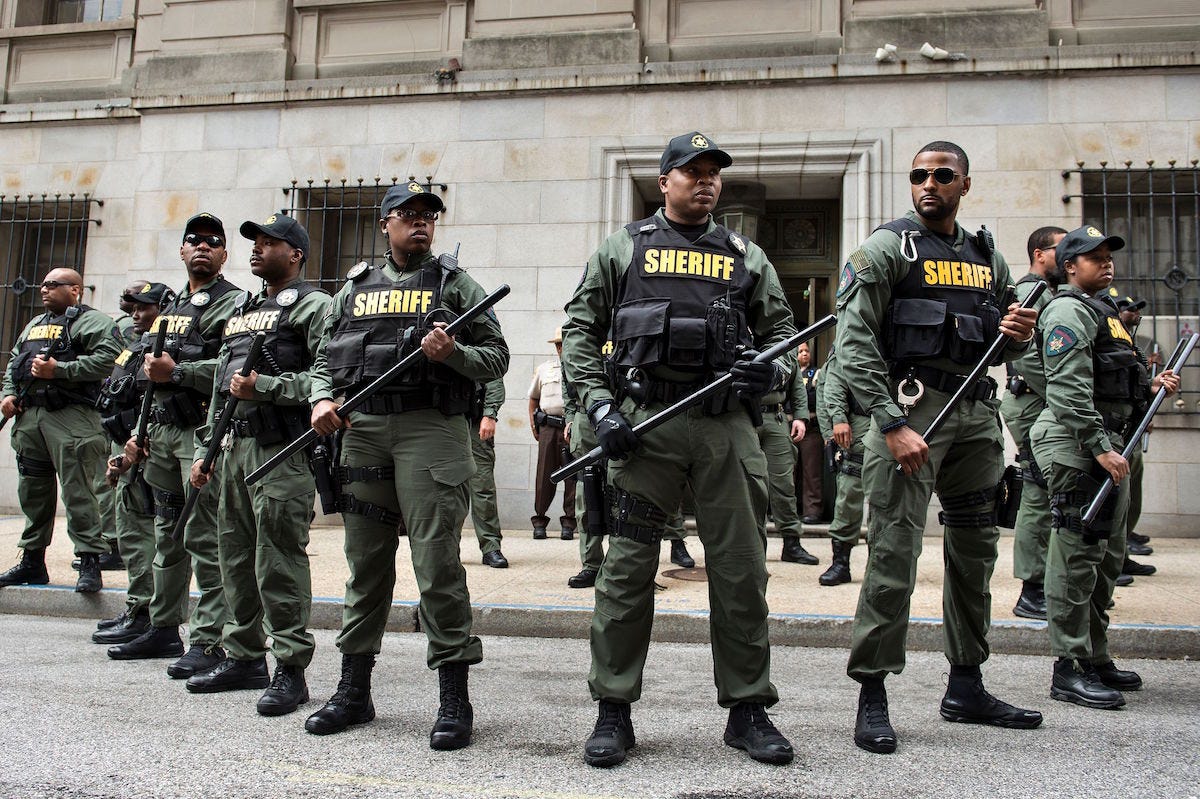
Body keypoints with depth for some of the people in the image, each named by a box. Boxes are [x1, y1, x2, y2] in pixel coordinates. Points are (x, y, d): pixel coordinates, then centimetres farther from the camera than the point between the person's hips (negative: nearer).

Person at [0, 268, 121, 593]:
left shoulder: (91, 321, -1)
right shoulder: (35, 325, 26)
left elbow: (107, 358, -17)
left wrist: (58, 369, -18)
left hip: (71, 420, -8)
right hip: (29, 418, 8)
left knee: (78, 493, -10)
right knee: (33, 493, 13)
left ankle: (90, 563, -7)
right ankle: (32, 562, 22)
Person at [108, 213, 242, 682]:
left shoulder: (233, 304, -5)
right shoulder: (171, 308, 21)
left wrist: (176, 371, -18)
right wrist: (139, 432, 19)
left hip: (204, 434, -8)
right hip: (164, 433, 8)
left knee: (205, 538, -9)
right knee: (167, 537, 14)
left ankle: (210, 641, -5)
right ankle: (164, 630, 24)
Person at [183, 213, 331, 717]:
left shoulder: (313, 307, -2)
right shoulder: (241, 311, 24)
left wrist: (263, 387, -17)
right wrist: (205, 449, 20)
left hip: (282, 451, -8)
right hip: (234, 447, 9)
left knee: (280, 562, -8)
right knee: (235, 558, 12)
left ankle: (291, 670, -3)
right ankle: (244, 658, 22)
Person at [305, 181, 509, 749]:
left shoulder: (455, 286, 9)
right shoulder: (355, 289, 19)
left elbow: (496, 357, 5)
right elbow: (325, 358, 19)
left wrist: (453, 353, -14)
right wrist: (321, 399, -1)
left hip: (431, 429, -4)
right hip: (363, 430, 4)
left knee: (437, 562, -8)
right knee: (365, 562, 9)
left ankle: (454, 698, -2)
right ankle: (353, 691, 19)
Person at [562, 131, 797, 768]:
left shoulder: (747, 256, 17)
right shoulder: (623, 248, 11)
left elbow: (782, 330, 20)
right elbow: (581, 331, 8)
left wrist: (771, 370, -3)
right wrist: (600, 405, -5)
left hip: (728, 426, 2)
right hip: (645, 423, -2)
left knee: (741, 569, 4)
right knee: (627, 570, 0)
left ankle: (748, 710, 16)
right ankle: (614, 711, 11)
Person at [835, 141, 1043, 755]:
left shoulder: (987, 257, 17)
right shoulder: (887, 248, -1)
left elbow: (1006, 349, 25)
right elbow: (854, 341, -11)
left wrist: (1019, 335, 0)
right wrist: (891, 424, -20)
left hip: (977, 413, 7)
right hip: (912, 407, -7)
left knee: (974, 552, 12)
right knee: (894, 550, -10)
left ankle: (966, 688, 24)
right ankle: (872, 695, -3)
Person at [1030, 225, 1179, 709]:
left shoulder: (1103, 310, 23)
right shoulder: (1069, 311, -9)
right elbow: (1069, 389, -20)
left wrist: (1152, 386, 11)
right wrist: (1100, 447, -25)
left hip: (1107, 446, 11)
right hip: (1077, 448, -10)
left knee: (1107, 558, 14)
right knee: (1077, 556, -9)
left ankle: (1096, 657, 24)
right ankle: (1069, 669, -5)